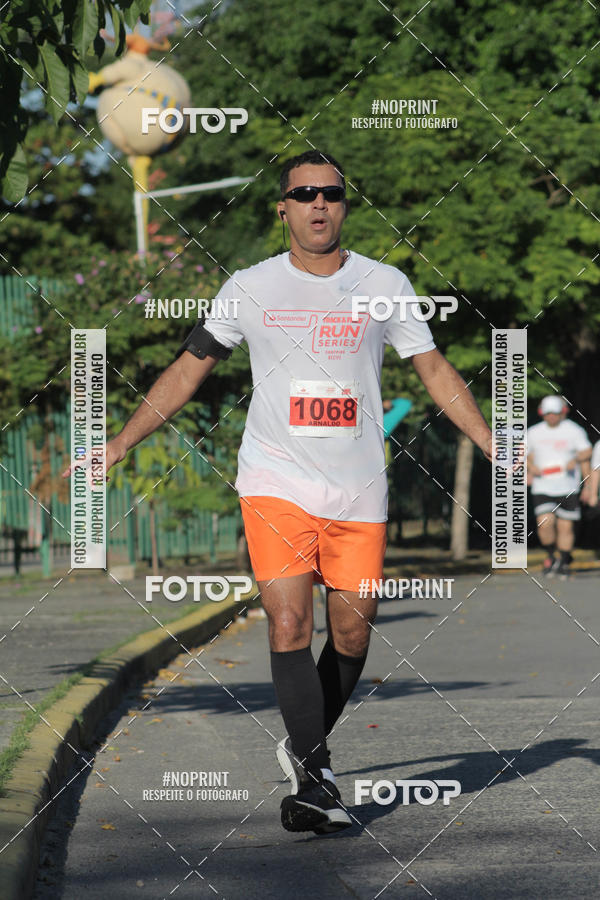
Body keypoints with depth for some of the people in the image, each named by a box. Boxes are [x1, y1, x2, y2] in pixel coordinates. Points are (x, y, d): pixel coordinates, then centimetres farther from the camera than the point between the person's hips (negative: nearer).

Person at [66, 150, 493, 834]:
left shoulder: (384, 284, 4)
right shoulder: (250, 288, 2)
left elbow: (435, 371, 11)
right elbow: (188, 370, 10)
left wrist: (494, 444, 3)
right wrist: (119, 443, 6)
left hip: (359, 489, 2)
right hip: (276, 482, -2)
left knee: (352, 633, 5)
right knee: (289, 625, -15)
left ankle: (304, 747, 28)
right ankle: (312, 778, -13)